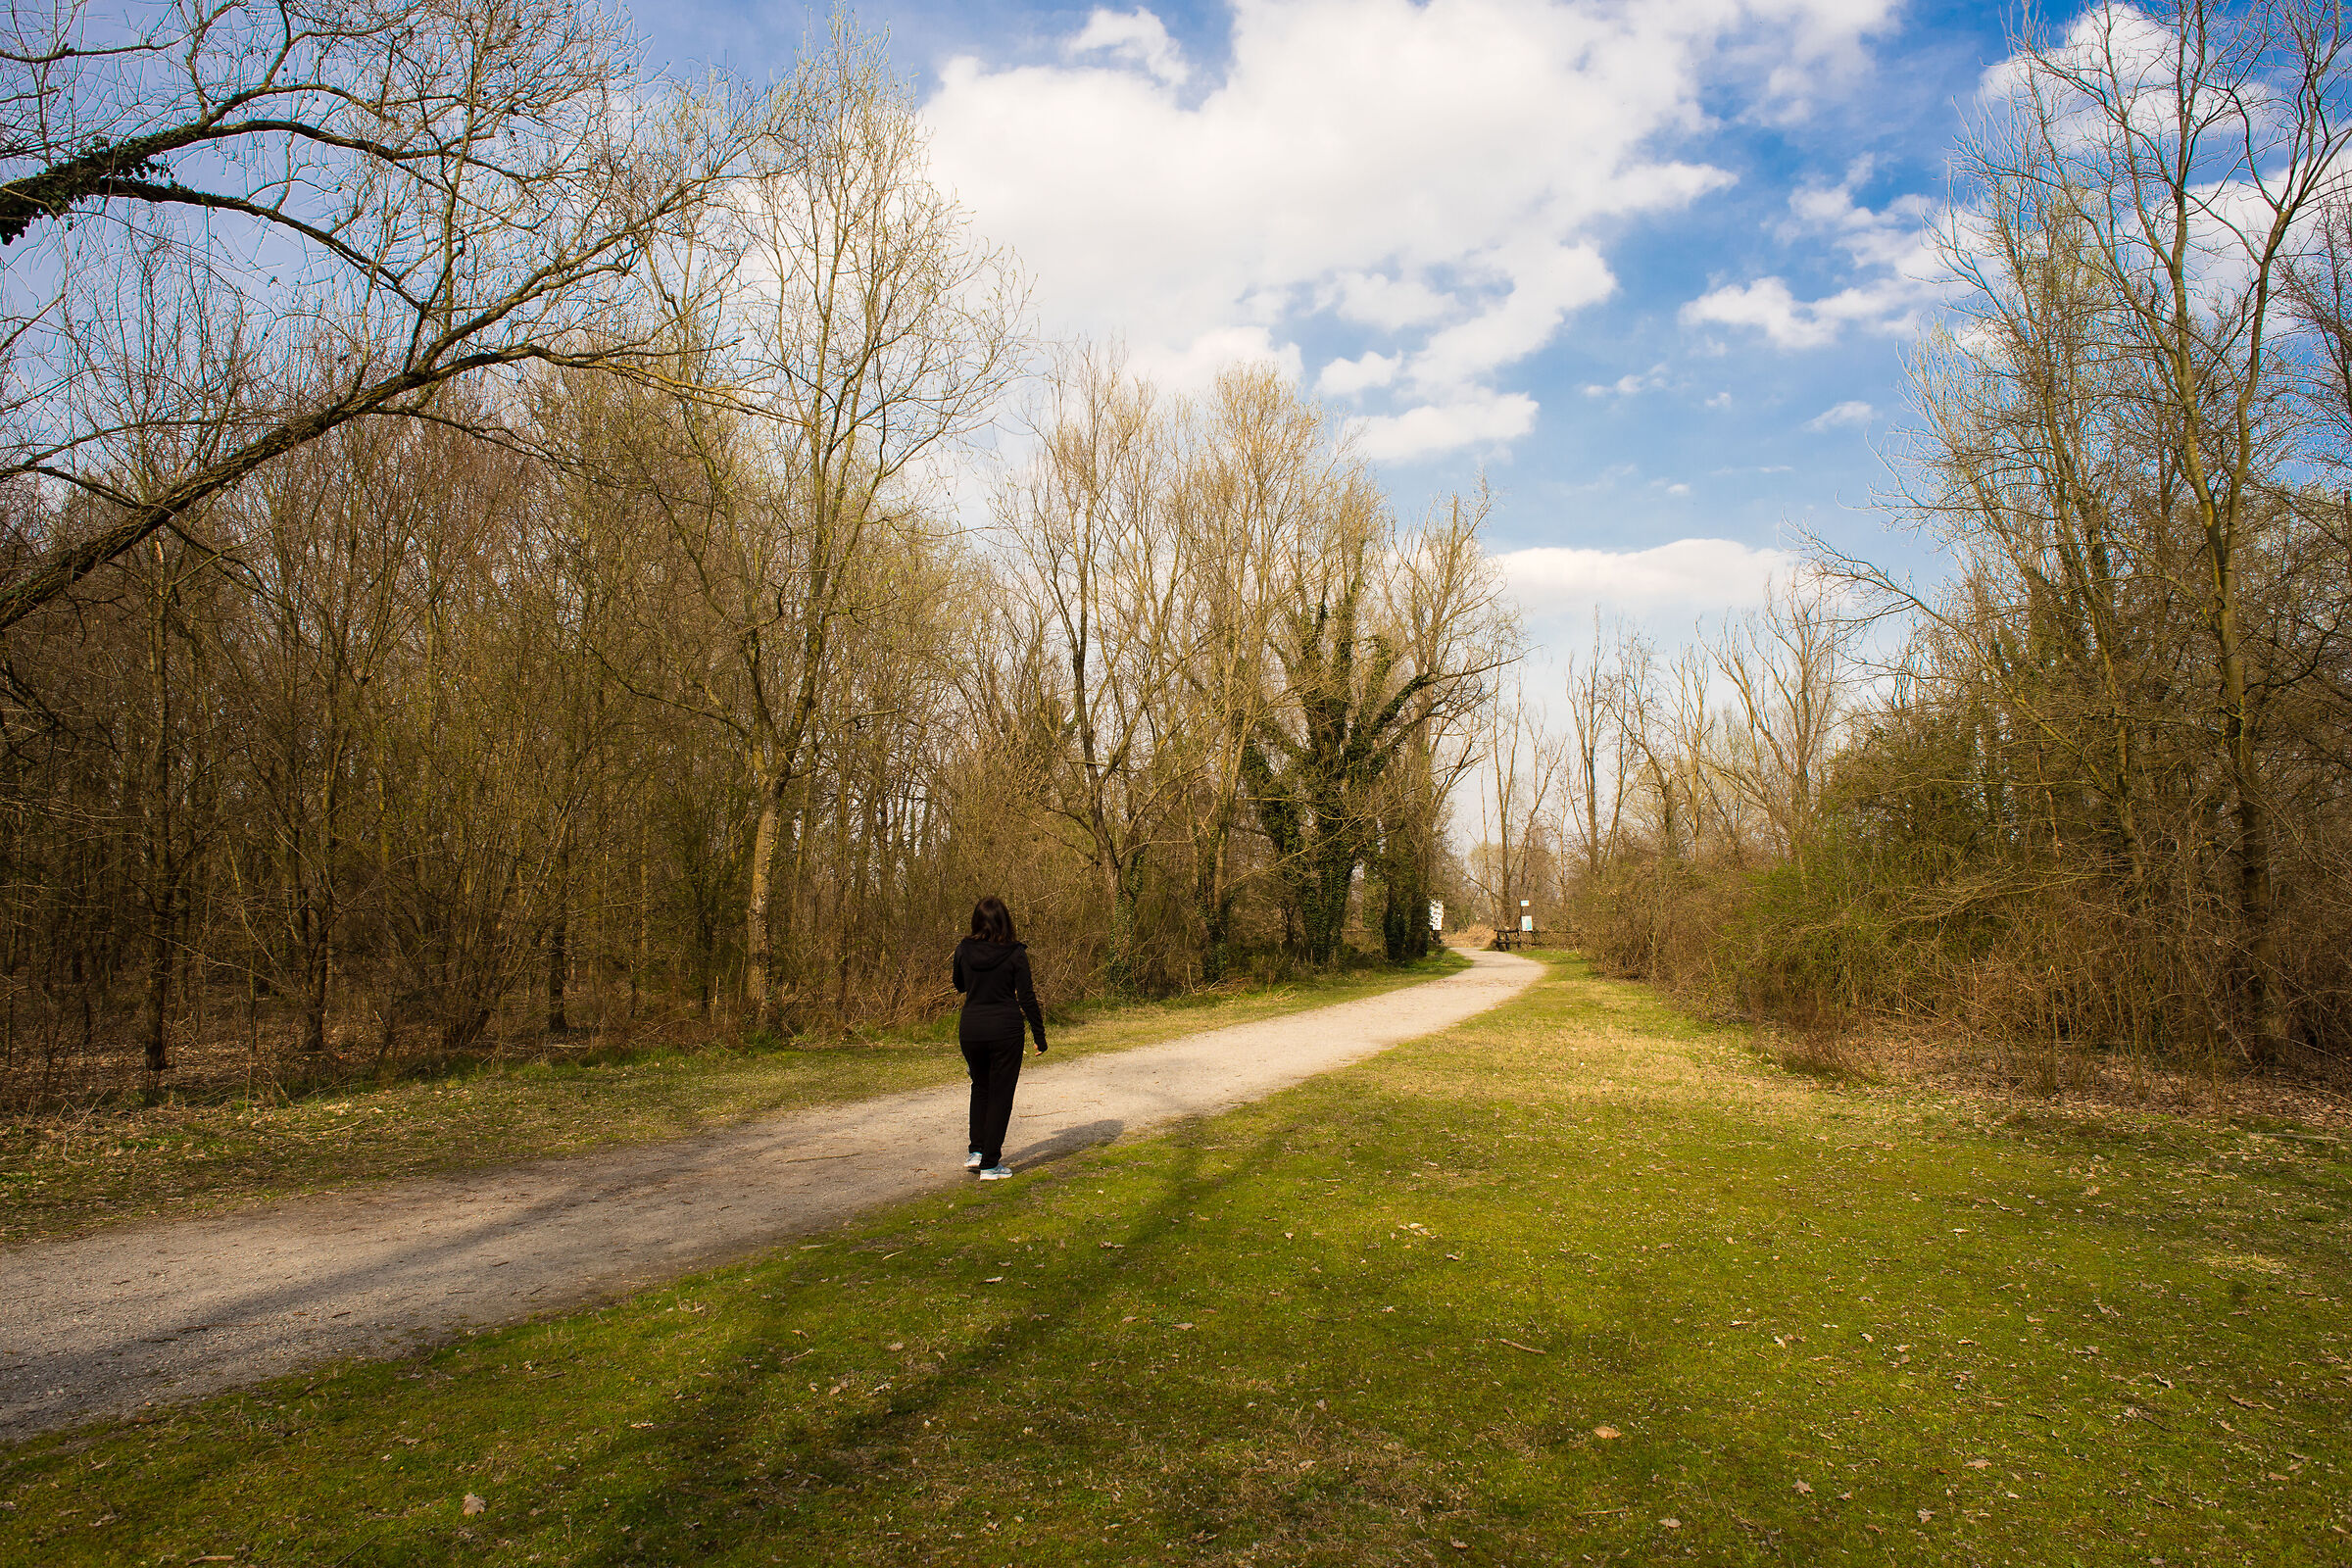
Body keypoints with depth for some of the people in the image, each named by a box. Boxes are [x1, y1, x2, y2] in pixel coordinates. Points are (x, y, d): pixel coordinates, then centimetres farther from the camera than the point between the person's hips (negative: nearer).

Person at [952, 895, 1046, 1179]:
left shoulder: (964, 950, -2)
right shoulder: (1015, 953, -9)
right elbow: (1026, 998, -8)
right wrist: (1040, 1035, -1)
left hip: (970, 1027, 3)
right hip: (1005, 1028, -3)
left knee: (980, 1088, 24)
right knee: (1000, 1093, 7)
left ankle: (977, 1151, 20)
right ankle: (990, 1164, 9)